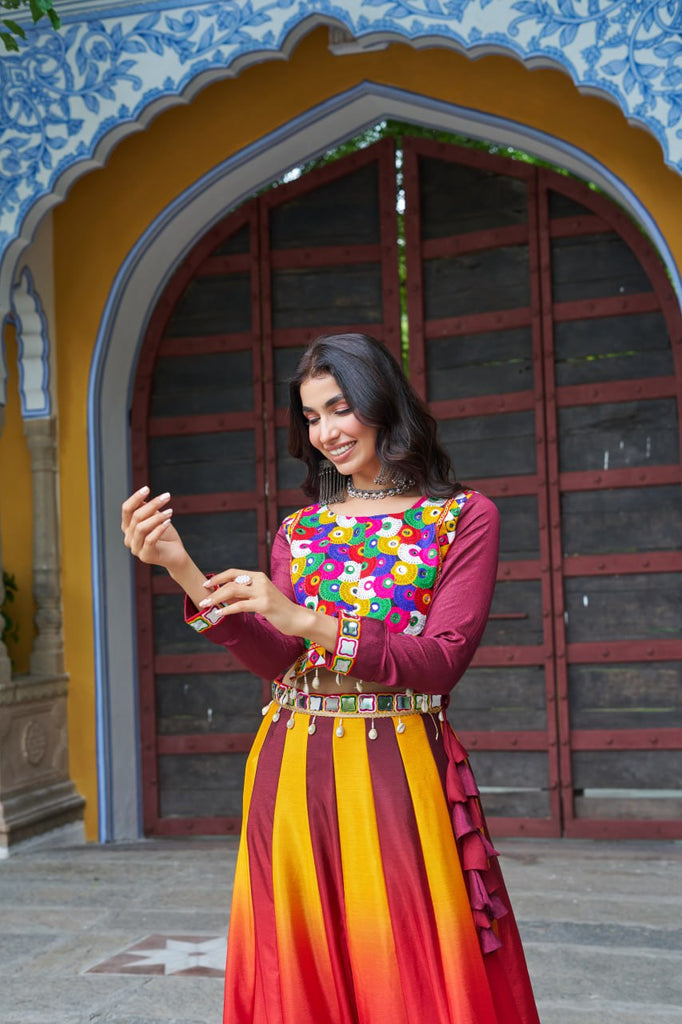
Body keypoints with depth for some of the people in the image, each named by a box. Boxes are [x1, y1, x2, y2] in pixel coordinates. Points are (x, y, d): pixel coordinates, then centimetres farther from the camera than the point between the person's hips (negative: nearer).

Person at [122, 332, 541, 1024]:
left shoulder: (462, 518, 1)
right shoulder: (299, 531, 12)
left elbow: (441, 662, -11)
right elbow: (276, 661, 0)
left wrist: (308, 621, -21)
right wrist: (182, 571, -12)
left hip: (399, 770, -3)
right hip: (295, 774, 4)